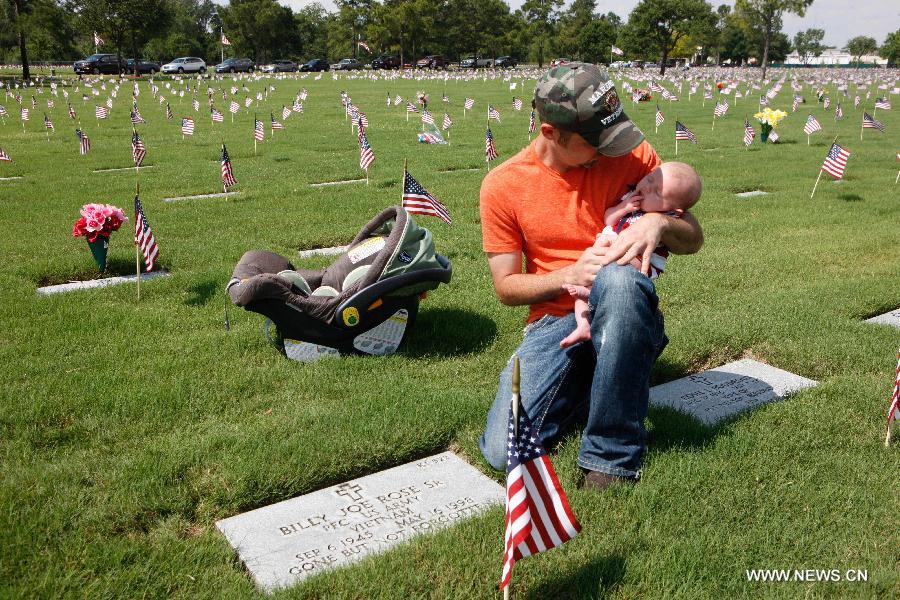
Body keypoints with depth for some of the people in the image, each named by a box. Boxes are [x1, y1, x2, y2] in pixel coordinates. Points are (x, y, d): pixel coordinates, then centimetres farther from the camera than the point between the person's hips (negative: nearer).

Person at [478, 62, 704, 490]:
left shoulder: (630, 154, -2)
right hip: (553, 322, 0)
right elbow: (506, 287, 0)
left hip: (623, 313, 0)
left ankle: (611, 453, -23)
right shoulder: (502, 185, -3)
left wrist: (659, 223, -20)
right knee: (503, 451, -20)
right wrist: (570, 275, -19)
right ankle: (584, 387, 11)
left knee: (617, 278, -38)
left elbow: (693, 239, 4)